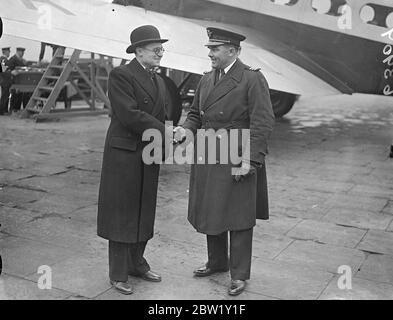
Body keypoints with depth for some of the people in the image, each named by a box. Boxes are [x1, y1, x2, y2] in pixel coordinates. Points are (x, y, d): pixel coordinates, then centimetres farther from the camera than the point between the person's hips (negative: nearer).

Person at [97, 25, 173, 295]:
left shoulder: (159, 82, 15)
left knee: (144, 211, 13)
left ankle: (136, 262, 26)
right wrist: (162, 130, -16)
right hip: (125, 153, -7)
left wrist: (170, 134, -4)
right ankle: (118, 273, 10)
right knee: (121, 212, 0)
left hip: (149, 155, 8)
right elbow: (128, 114, -20)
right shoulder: (121, 75, -10)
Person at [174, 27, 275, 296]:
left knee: (238, 217, 2)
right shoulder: (207, 80, 11)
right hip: (207, 158, 7)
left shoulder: (252, 79, -10)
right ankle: (217, 262, 34)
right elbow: (195, 114, 18)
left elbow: (263, 122, -14)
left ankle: (240, 274, 16)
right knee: (210, 212, 15)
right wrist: (186, 130, -5)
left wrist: (249, 160, -20)